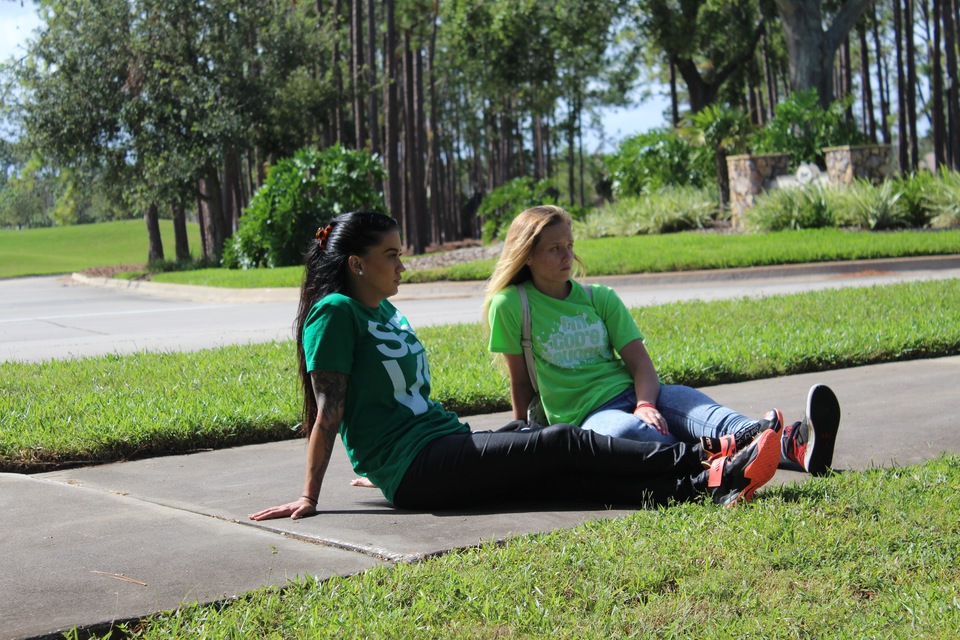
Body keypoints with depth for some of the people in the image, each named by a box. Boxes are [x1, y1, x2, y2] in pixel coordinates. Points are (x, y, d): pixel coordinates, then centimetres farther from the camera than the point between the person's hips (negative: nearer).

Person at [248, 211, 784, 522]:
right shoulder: (336, 312, -7)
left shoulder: (390, 314, 20)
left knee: (567, 472, -13)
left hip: (446, 444, 8)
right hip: (413, 467, -8)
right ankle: (709, 466, -20)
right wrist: (310, 498, -12)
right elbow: (328, 408, -11)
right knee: (563, 443, -17)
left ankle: (705, 485, -27)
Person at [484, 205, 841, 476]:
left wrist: (645, 405, -18)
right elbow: (521, 381, 5)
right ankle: (725, 457, -63)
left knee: (687, 403, -31)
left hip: (633, 395, 3)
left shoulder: (600, 298, 11)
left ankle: (794, 445, -58)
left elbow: (640, 362, 1)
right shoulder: (510, 306, 0)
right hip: (584, 415, -2)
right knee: (625, 431, -39)